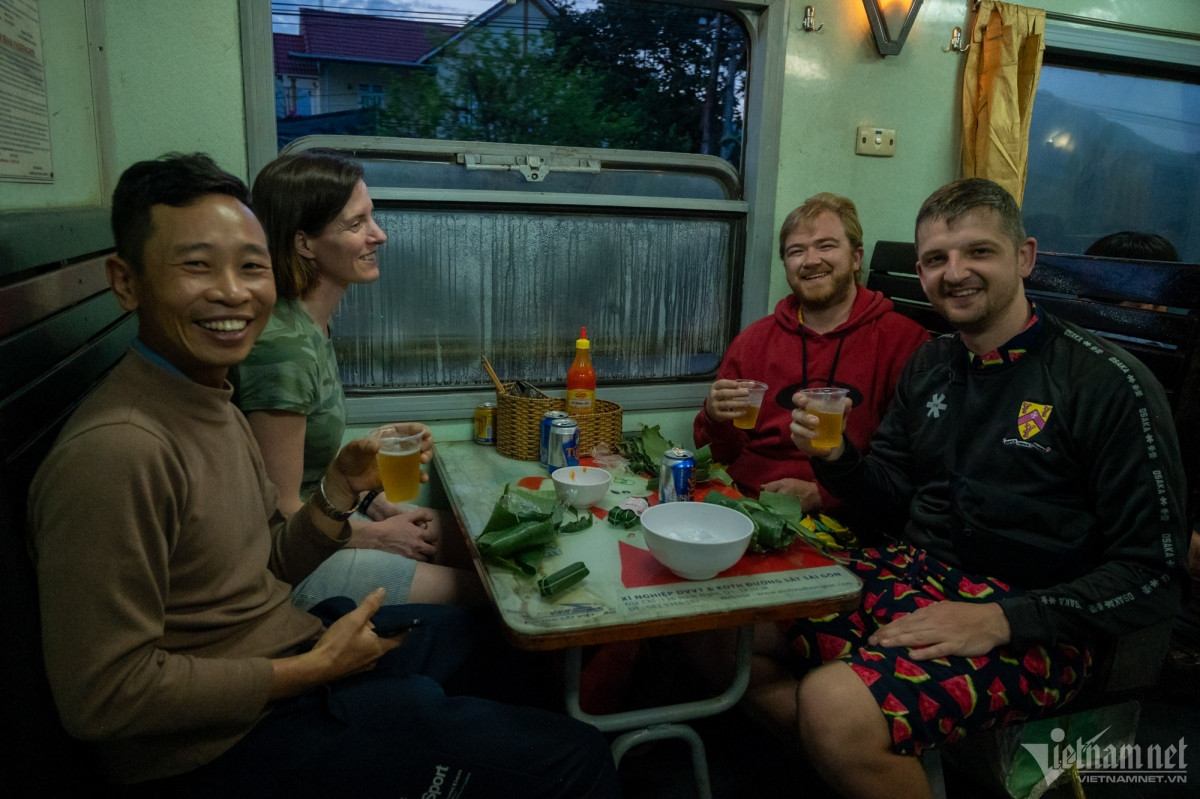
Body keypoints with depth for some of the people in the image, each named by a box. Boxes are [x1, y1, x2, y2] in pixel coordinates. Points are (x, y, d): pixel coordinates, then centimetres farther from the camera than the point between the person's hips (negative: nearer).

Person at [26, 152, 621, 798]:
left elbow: (268, 569, 9)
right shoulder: (113, 450, -26)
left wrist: (344, 487, -8)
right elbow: (102, 696, -24)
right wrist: (314, 668, -18)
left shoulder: (211, 402, 6)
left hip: (292, 645, 9)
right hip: (223, 745, -9)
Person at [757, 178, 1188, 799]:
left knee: (835, 706, -31)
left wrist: (1000, 620, -21)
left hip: (1030, 624, -6)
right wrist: (834, 459, -7)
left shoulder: (1109, 383, -11)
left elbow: (1154, 574, -10)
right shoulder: (929, 365, 8)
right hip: (913, 571, 7)